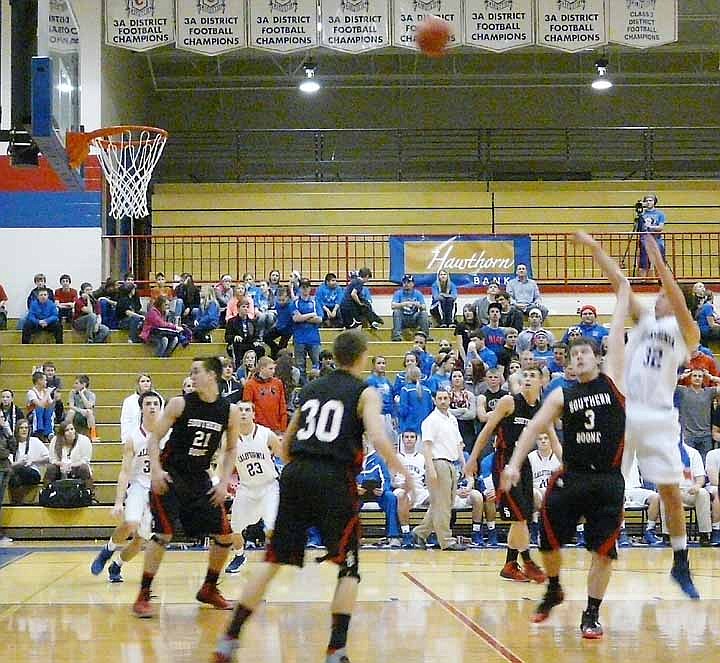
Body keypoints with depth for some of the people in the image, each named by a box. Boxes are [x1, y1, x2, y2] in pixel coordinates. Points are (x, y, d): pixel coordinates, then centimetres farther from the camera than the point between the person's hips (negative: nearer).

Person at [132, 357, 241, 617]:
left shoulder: (230, 411, -3)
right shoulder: (180, 403, -11)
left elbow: (230, 449, 9)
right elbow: (154, 438, -6)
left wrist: (224, 482, -1)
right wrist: (156, 470, -19)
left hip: (199, 479, 4)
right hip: (170, 476, -4)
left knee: (224, 535, 3)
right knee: (164, 534, -17)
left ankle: (209, 589, 23)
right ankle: (143, 596, -9)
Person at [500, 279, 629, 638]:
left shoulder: (612, 379, 4)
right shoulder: (562, 396, 6)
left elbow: (616, 335, 0)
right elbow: (534, 428, 1)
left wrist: (623, 296, -1)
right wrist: (514, 463, -10)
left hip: (608, 480, -2)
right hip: (571, 479, 2)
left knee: (603, 551, -2)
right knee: (549, 540, 3)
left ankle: (591, 615, 9)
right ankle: (553, 591, 31)